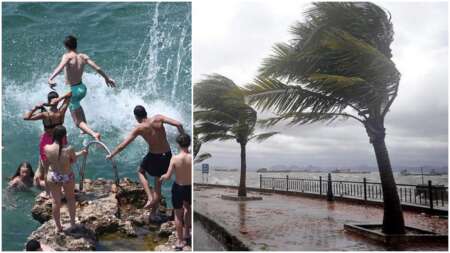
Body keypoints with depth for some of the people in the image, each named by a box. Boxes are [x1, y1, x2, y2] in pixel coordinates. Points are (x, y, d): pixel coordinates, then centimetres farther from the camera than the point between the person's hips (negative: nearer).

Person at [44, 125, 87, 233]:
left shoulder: (47, 148, -21)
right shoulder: (69, 149, -29)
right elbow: (73, 160, -9)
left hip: (53, 176, 2)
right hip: (67, 176, -2)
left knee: (55, 201, 19)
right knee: (70, 198, 24)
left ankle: (58, 227, 33)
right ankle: (72, 223, 36)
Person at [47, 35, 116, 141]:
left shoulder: (67, 56, -16)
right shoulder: (83, 56, -1)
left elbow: (60, 67, -35)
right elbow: (97, 68, 1)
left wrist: (50, 79, -48)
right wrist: (107, 78, 16)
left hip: (73, 90, -6)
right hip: (83, 88, 7)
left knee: (78, 122, 1)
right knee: (76, 104, 41)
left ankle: (94, 134, -24)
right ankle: (85, 129, 44)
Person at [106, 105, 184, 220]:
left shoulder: (139, 128, -11)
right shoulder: (158, 118, -7)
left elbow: (122, 145, -8)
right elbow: (178, 124, -15)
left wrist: (111, 155, 6)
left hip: (154, 156, -3)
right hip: (167, 156, 3)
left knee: (141, 172, 28)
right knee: (158, 183, 20)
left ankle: (150, 198, 11)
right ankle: (153, 213, 30)